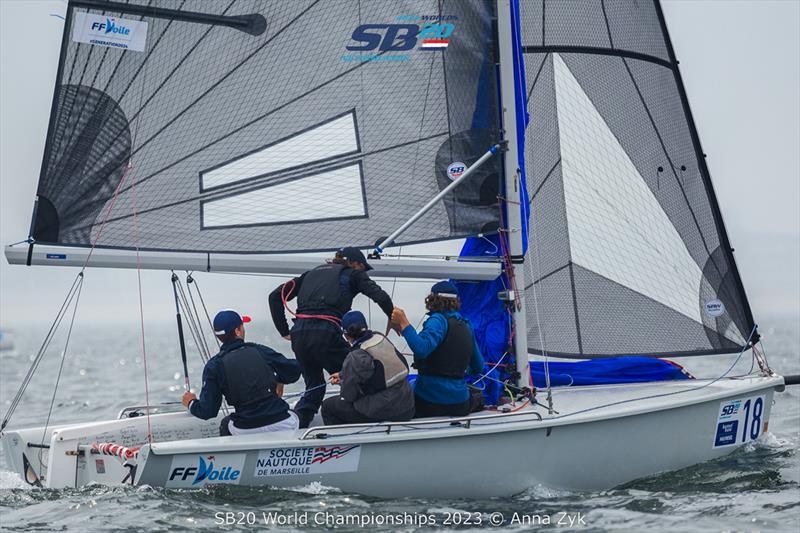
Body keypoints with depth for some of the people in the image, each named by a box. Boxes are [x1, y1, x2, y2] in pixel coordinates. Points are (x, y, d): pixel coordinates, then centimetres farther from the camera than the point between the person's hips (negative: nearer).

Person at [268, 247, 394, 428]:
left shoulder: (313, 273, 29)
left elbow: (275, 296, 22)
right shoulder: (353, 274, 16)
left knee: (314, 387, 21)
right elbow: (381, 297, 2)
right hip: (325, 333, -5)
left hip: (298, 333, 5)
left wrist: (284, 331, 21)